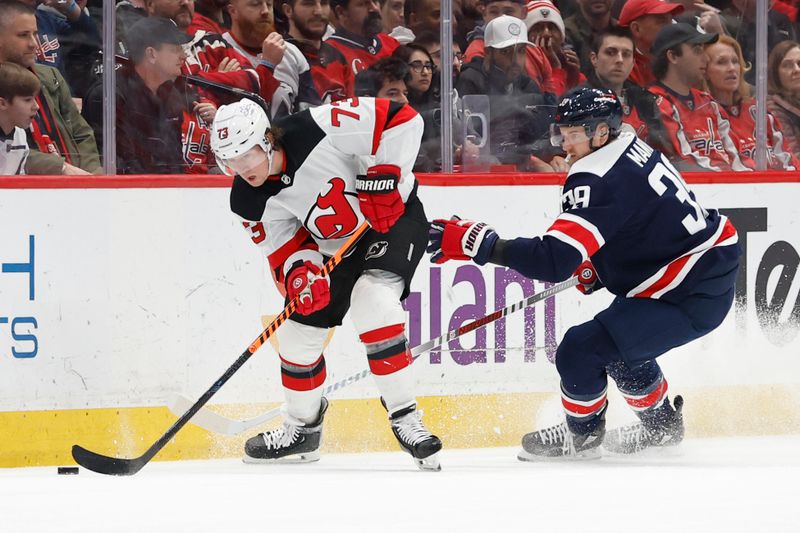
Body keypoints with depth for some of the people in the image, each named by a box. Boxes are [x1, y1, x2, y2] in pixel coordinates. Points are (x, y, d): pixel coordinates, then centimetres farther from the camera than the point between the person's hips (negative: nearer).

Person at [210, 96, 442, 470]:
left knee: (372, 300, -30)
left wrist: (382, 176, -32)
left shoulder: (318, 130, -33)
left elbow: (401, 119, -30)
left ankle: (405, 419, -22)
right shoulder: (250, 202, -14)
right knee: (299, 330, 6)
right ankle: (302, 429, 31)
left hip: (394, 217, -6)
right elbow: (284, 250, -10)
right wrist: (298, 275, -32)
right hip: (331, 246, 7)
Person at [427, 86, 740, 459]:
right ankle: (661, 424, 45)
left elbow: (555, 259, -31)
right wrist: (595, 264, 13)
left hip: (694, 298, -11)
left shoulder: (597, 181, -23)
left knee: (583, 349, -10)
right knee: (619, 341, 27)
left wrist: (477, 243, -31)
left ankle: (582, 434, 14)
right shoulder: (634, 150, 7)